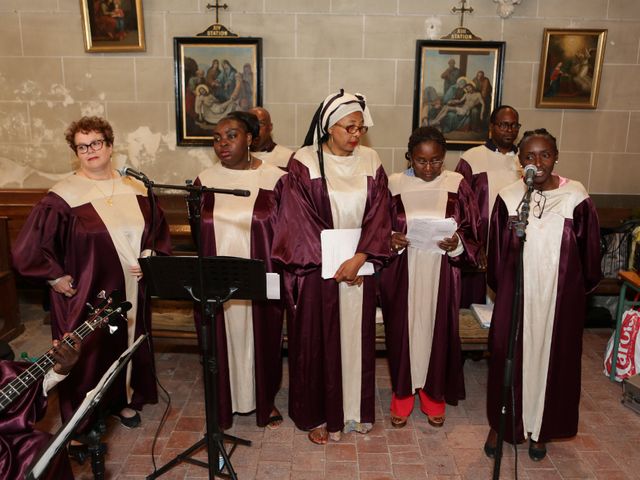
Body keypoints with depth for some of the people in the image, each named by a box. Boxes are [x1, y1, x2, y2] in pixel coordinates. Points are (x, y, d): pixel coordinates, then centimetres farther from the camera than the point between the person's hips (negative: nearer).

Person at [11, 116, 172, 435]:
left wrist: (149, 257, -2)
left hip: (131, 292, 4)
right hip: (86, 295, -4)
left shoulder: (135, 189, 2)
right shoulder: (63, 197, -12)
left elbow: (159, 230, 12)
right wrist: (58, 279, -10)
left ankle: (124, 400, 41)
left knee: (129, 346, 17)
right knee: (89, 354, 7)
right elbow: (27, 250, -10)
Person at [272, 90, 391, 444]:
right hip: (316, 268, -3)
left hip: (359, 267, 3)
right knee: (317, 340, 8)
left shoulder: (370, 162, 2)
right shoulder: (304, 163, -8)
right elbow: (300, 221, -10)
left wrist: (358, 259, -14)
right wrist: (333, 262, -13)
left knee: (355, 337, 14)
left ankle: (355, 409, 32)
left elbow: (378, 215, -2)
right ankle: (318, 415, 25)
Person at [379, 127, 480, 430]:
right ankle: (402, 393, 29)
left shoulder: (457, 186, -2)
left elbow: (472, 234, 2)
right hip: (401, 273, 0)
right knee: (402, 330, 8)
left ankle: (433, 394, 32)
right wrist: (389, 240, -18)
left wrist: (456, 244, -19)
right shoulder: (394, 185, -3)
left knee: (437, 330, 10)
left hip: (441, 273, 0)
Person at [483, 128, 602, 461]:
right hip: (516, 295, 0)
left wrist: (583, 288, 7)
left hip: (560, 297, 0)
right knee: (509, 357, 10)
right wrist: (500, 288, 8)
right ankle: (501, 424, 31)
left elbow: (588, 251, 2)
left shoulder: (576, 198, -9)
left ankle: (541, 430, 34)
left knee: (552, 358, 13)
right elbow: (497, 252, 4)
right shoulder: (508, 198, -6)